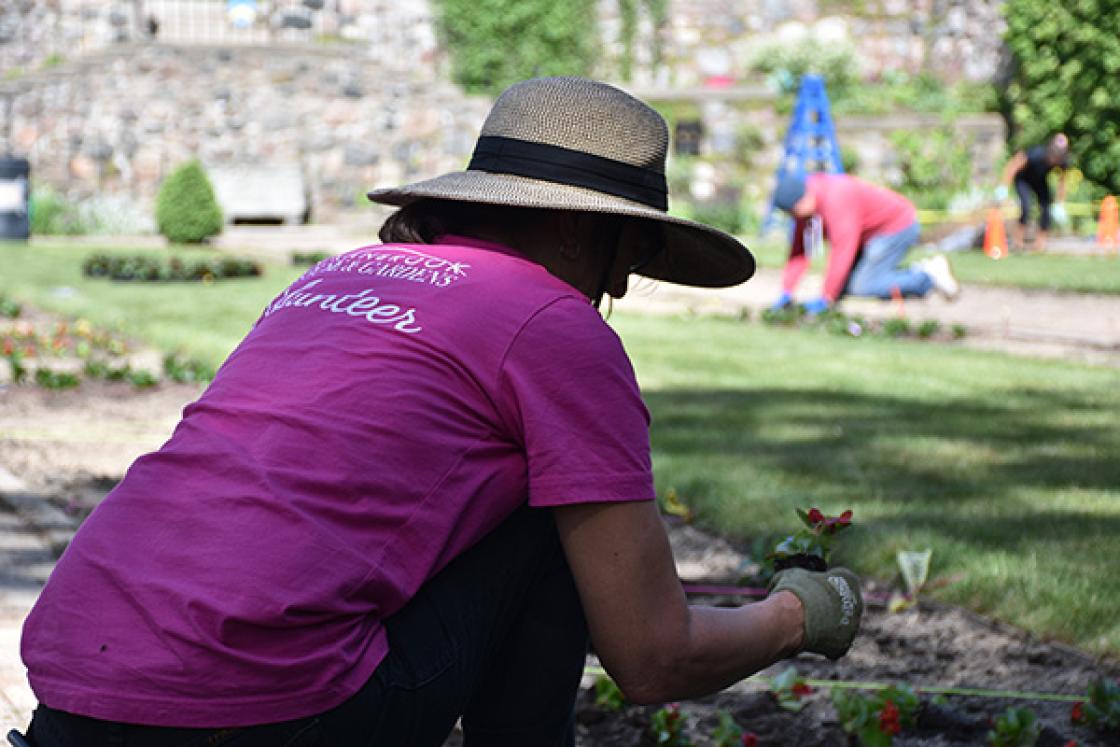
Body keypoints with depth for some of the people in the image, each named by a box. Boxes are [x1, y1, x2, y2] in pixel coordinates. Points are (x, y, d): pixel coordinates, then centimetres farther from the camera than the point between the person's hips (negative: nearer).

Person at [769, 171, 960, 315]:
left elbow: (842, 250, -34)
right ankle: (916, 272, 13)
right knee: (844, 287, 5)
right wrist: (786, 292, -9)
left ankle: (929, 276, -2)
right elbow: (799, 249, -2)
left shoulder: (835, 200, -33)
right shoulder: (806, 203, -6)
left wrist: (826, 299, -31)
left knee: (862, 287, -16)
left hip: (897, 226, -9)